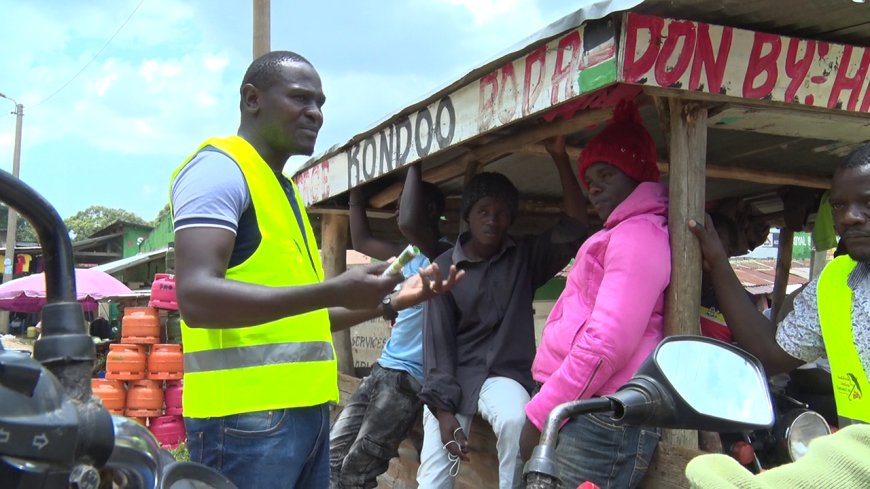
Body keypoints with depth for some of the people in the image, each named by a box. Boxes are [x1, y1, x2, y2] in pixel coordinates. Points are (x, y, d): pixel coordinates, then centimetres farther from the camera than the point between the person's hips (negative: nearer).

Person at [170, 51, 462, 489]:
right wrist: (334, 291, -25)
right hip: (247, 415, -9)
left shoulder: (283, 189, 21)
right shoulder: (220, 167, -7)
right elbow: (196, 297, -20)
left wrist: (392, 301, 13)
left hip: (306, 411, 9)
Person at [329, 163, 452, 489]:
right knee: (333, 456, 6)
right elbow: (361, 240, 28)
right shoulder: (409, 255, 15)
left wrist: (413, 166, -21)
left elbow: (408, 223, -33)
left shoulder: (443, 255, -13)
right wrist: (355, 189, 24)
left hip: (409, 379, -9)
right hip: (383, 369, 9)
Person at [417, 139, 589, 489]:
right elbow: (437, 339, -5)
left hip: (504, 373, 0)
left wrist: (560, 159, -16)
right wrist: (444, 410, -13)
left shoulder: (525, 257, 4)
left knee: (515, 421, -35)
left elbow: (574, 227, -10)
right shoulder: (445, 267, 0)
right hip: (453, 377, 0)